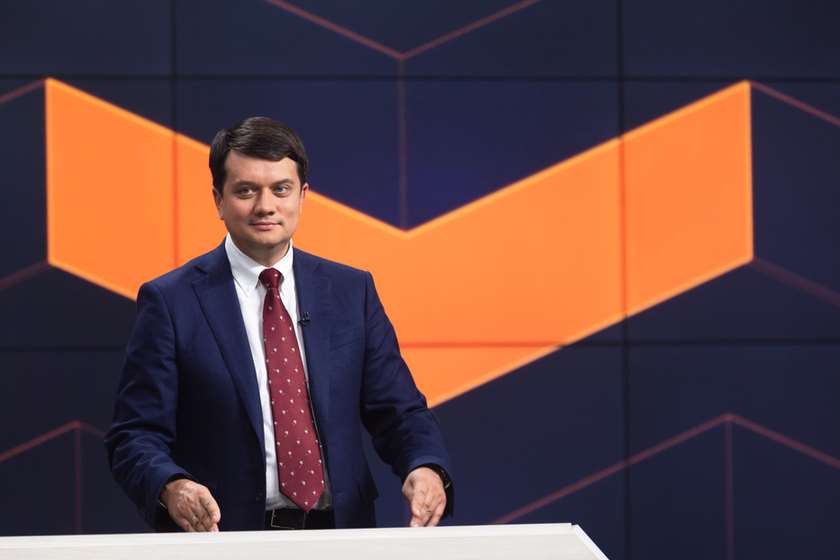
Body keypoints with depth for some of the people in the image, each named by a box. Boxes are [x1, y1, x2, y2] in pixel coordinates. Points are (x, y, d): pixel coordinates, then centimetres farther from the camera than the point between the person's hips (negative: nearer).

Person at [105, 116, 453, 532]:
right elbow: (136, 434, 1)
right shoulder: (171, 302, 3)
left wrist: (427, 468, -7)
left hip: (340, 540, 3)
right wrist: (171, 487, -20)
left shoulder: (350, 291, 13)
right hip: (225, 538, -3)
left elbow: (397, 410, 13)